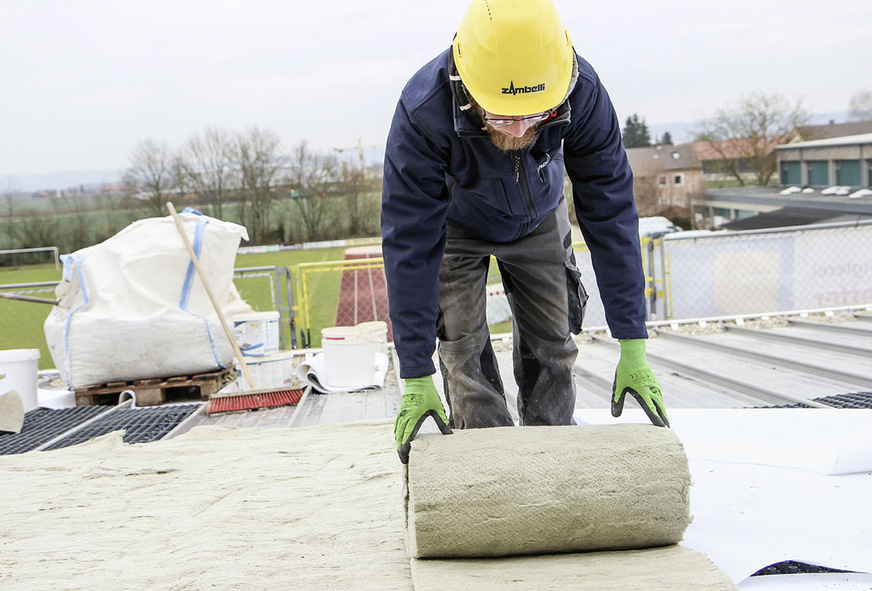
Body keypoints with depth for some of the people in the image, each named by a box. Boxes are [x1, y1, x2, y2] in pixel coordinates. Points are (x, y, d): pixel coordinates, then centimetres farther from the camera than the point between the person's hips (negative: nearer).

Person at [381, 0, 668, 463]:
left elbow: (610, 215, -29)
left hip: (538, 218, 2)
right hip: (455, 224, -2)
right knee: (462, 345, -12)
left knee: (552, 342, 0)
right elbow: (410, 245, -37)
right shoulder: (422, 112, -42)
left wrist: (632, 346, -29)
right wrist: (416, 378, -36)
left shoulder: (582, 94, -37)